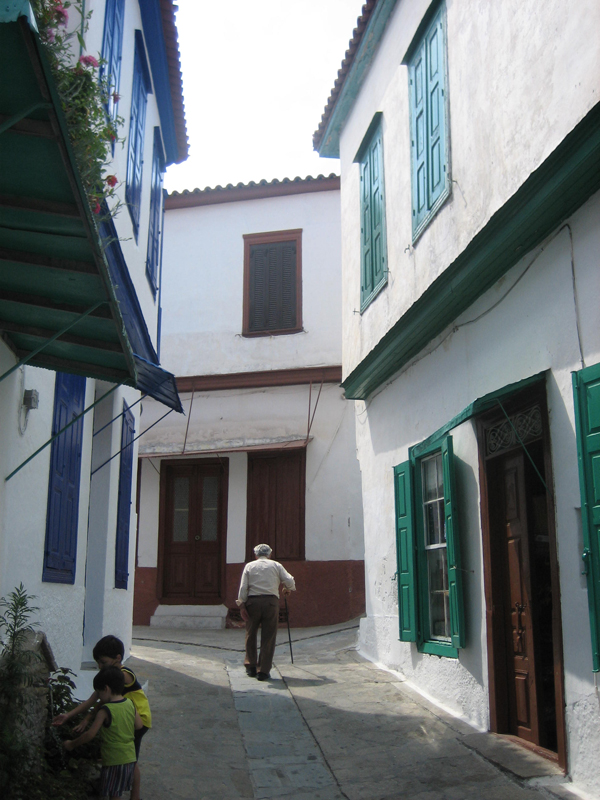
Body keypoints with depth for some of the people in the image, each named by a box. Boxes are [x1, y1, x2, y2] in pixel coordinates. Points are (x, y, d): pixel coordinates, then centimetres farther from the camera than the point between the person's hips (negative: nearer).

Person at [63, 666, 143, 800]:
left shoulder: (105, 710, -18)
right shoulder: (130, 704, -1)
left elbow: (90, 734, -16)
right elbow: (139, 725, 7)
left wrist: (71, 744, -4)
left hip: (114, 761, -7)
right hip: (130, 758, 7)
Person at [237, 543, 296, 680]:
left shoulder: (249, 566, 12)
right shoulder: (276, 565, 11)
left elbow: (243, 587, 2)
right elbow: (289, 581, 5)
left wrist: (241, 604, 2)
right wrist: (288, 589, 25)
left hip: (253, 601, 1)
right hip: (271, 601, -1)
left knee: (251, 635, 16)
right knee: (268, 637, 4)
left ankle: (251, 667, 23)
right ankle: (263, 671, 3)